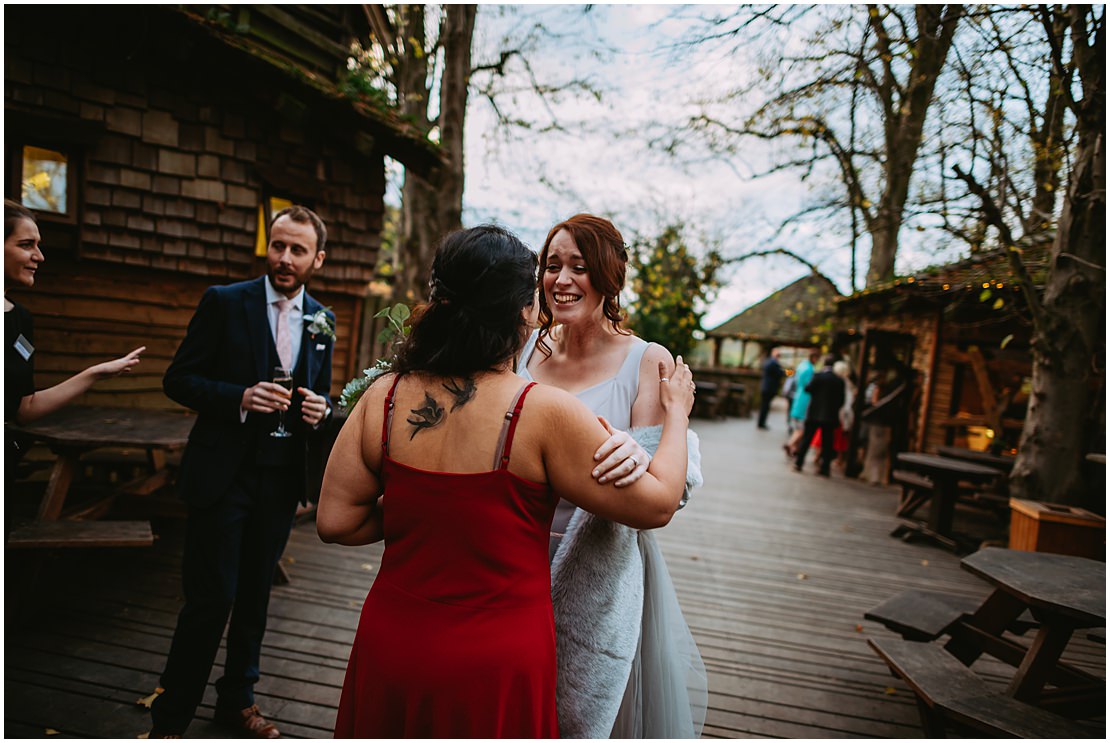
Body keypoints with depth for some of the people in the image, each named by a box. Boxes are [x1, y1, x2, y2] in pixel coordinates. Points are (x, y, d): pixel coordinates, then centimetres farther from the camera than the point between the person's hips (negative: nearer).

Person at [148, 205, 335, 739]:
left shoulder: (321, 321, 8)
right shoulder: (224, 302, -5)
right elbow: (178, 379, -6)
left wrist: (320, 410, -7)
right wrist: (240, 397, -22)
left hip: (281, 479, 4)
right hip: (223, 474, -4)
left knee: (255, 595, 16)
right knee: (212, 596, 0)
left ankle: (237, 700, 35)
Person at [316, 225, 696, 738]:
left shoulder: (384, 397, -9)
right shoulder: (544, 413, -21)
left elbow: (335, 521, -4)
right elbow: (657, 503, -12)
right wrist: (676, 412, 4)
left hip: (389, 646, 4)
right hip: (496, 670, -3)